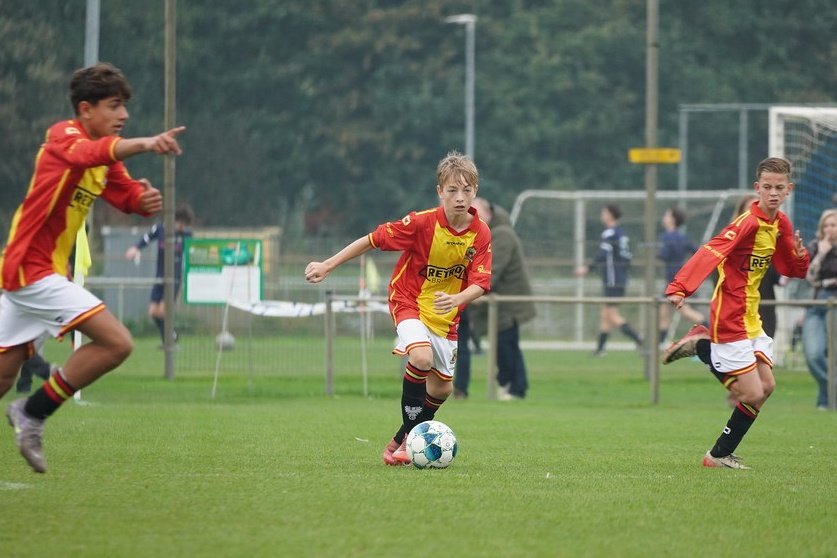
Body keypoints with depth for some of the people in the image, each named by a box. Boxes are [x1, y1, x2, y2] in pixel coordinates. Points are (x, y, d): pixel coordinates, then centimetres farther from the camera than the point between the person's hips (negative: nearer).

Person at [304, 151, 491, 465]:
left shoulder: (481, 234, -12)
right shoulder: (422, 223, -22)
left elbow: (479, 283, -16)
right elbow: (373, 239, -15)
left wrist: (456, 299, -38)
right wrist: (327, 266, -14)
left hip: (445, 315, 5)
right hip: (409, 301, -5)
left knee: (442, 387, 7)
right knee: (422, 358, -31)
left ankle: (401, 442, 26)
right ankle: (412, 433, -17)